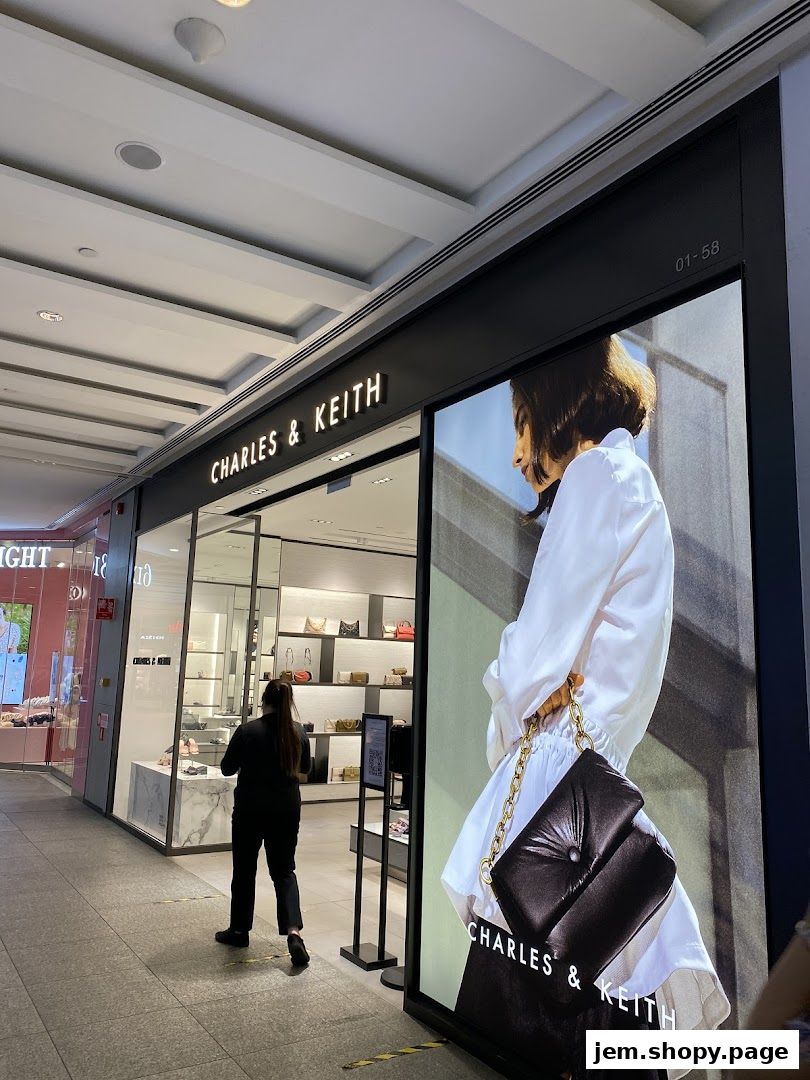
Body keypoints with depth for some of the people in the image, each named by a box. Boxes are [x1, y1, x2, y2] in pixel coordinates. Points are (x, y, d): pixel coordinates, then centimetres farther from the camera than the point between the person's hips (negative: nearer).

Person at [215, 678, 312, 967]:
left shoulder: (248, 731, -15)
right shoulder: (298, 732, -4)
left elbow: (227, 768, -5)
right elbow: (305, 767, 11)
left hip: (250, 809, -2)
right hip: (287, 810, 3)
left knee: (244, 870, 15)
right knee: (284, 870, 10)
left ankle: (239, 930, 28)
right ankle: (293, 930, -7)